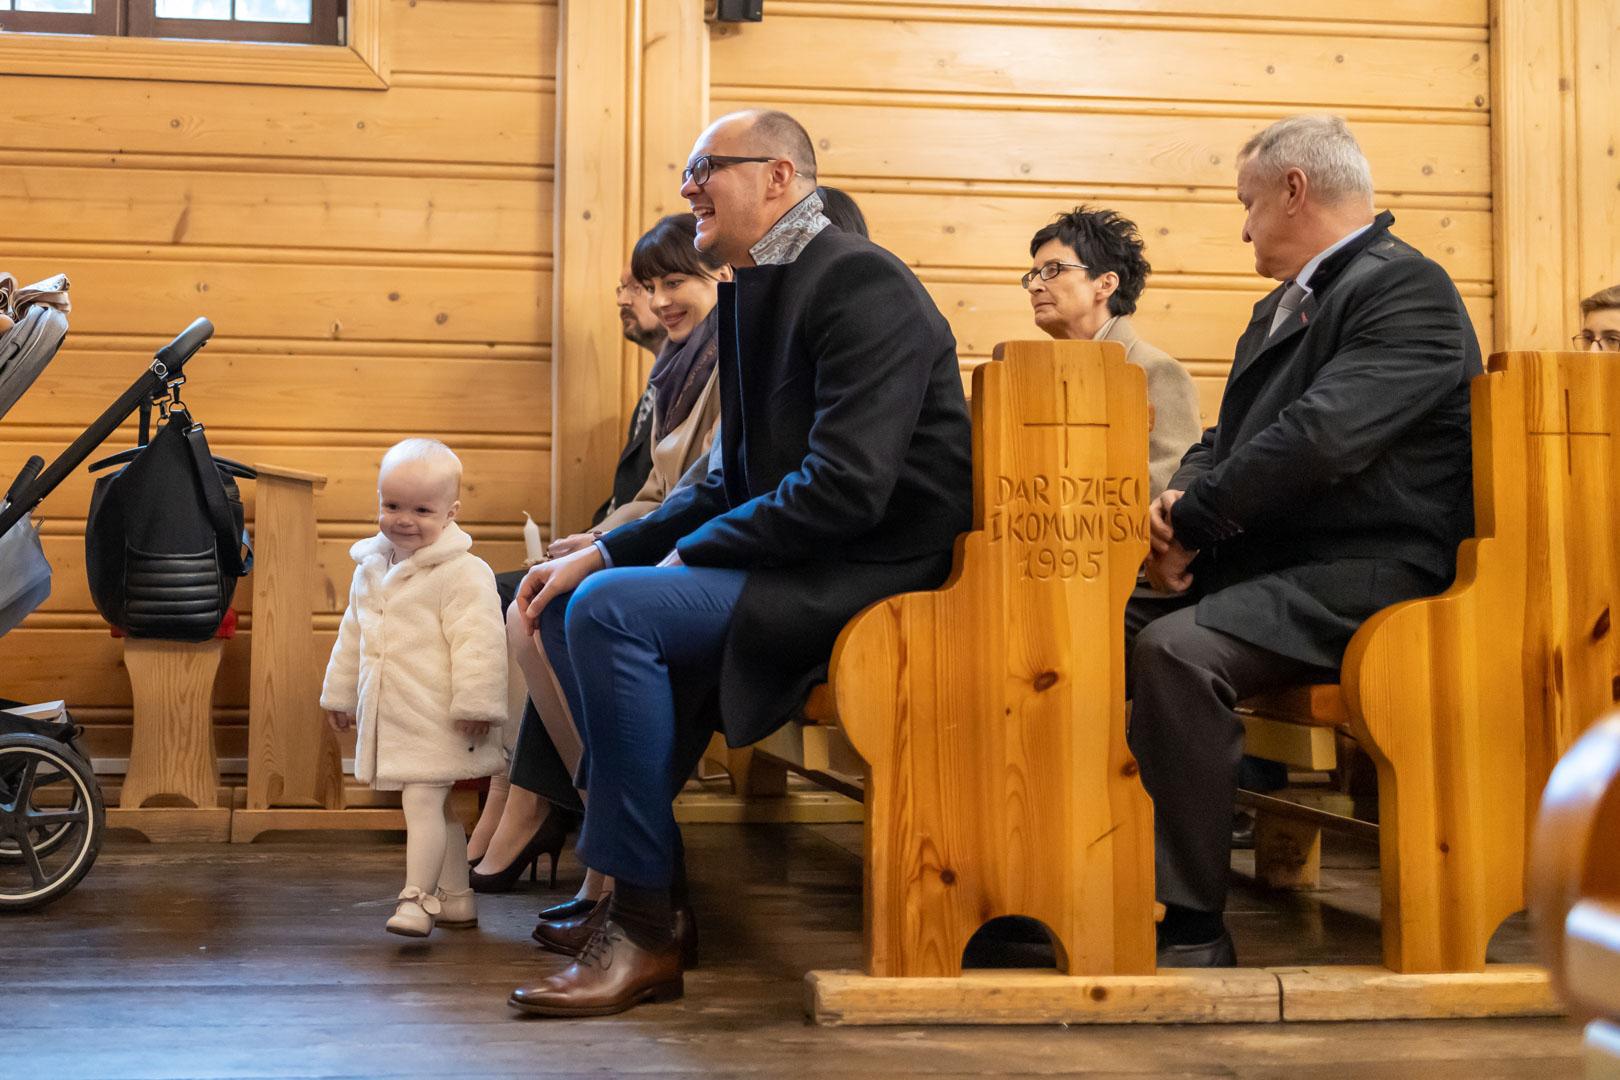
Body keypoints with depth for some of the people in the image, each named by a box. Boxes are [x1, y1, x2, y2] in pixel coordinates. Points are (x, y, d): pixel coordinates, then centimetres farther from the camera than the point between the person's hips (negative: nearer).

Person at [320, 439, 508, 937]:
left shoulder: (463, 573, -13)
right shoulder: (370, 569, 12)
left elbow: (478, 643, -17)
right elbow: (352, 635, 23)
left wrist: (476, 705, -19)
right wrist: (340, 693, 27)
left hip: (437, 718, -7)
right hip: (389, 717, 7)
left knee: (423, 800, -13)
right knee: (437, 807, 14)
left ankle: (417, 898, -7)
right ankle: (456, 897, 22)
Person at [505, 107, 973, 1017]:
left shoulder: (862, 284, -14)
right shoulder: (760, 292, 16)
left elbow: (846, 487, -24)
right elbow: (734, 483, 17)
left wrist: (692, 554, -14)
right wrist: (602, 552, 4)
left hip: (872, 576, -10)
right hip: (797, 566, 10)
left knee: (612, 609, -24)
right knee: (570, 604, 8)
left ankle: (648, 926, -14)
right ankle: (649, 867, 10)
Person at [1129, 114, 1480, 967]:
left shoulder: (1406, 288, -11)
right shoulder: (1281, 306, 22)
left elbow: (1322, 435, -24)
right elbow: (1227, 437, 21)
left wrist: (1194, 524, -17)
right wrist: (1181, 497, -3)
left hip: (1358, 579, -10)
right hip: (1262, 565, 10)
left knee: (1175, 650, -31)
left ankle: (1191, 930, -22)